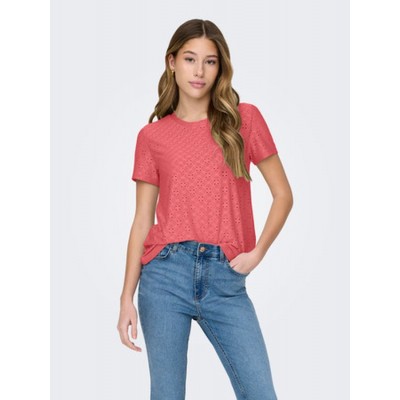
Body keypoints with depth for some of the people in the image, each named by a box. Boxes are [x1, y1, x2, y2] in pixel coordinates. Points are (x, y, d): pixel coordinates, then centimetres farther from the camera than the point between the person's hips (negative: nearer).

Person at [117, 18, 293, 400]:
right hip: (166, 272, 0)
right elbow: (142, 220, 7)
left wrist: (258, 252, -3)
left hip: (225, 278, 0)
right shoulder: (152, 136, 6)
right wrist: (127, 297, 4)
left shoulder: (244, 119, 5)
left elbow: (283, 195, 9)